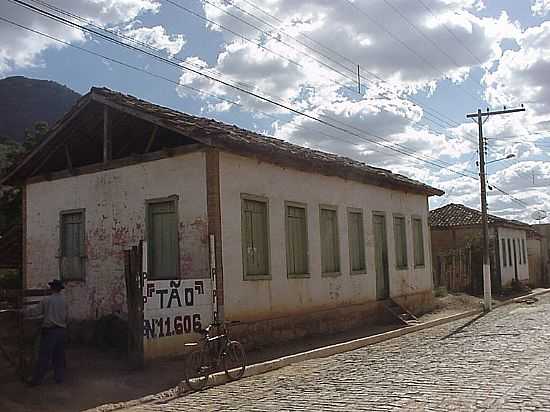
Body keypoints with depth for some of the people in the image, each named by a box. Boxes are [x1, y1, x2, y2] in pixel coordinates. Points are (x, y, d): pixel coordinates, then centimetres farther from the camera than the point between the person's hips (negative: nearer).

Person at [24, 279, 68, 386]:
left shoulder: (47, 300, -10)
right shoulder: (64, 300, 4)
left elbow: (35, 311, -6)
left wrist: (24, 312, 10)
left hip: (50, 331, -4)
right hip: (62, 330, 4)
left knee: (44, 356, 0)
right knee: (59, 356, 12)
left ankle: (36, 380, 7)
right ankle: (60, 377, 18)